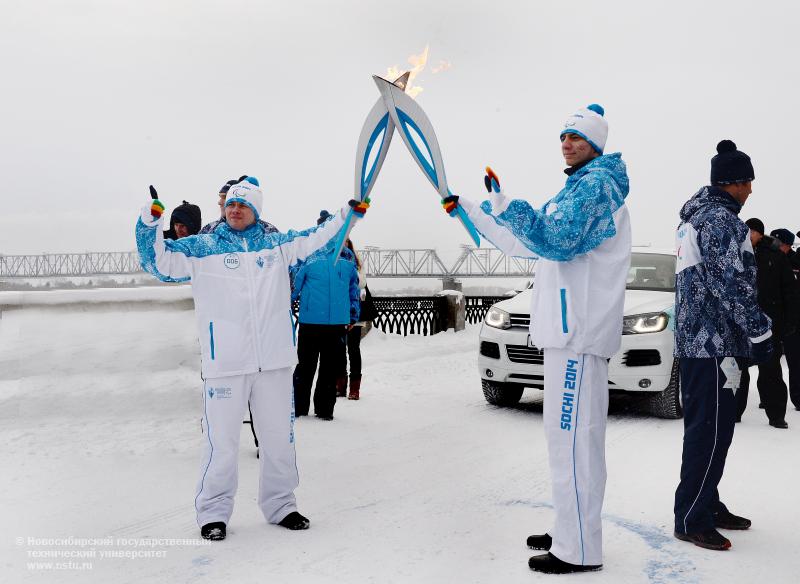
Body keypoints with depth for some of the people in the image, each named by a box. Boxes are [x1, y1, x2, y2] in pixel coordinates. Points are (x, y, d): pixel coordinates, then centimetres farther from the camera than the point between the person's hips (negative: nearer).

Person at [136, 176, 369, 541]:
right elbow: (159, 261, 1)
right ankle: (213, 512, 13)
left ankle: (280, 505, 28)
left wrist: (348, 216, 7)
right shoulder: (202, 248, 5)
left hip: (273, 360, 3)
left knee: (279, 436, 12)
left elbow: (316, 239, 16)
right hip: (224, 361, -3)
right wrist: (150, 222, -13)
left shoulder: (276, 245, 12)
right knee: (222, 440, -2)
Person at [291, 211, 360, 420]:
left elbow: (354, 287, 18)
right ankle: (298, 407, 14)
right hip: (310, 321, -3)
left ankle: (325, 409, 18)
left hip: (337, 322, 3)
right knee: (306, 365, 3)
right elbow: (294, 283, 1)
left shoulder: (347, 255, 11)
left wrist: (353, 316, 18)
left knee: (331, 368, 8)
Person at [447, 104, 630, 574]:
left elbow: (558, 241, -24)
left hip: (580, 331, -11)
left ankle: (579, 550, -6)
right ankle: (571, 533, 25)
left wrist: (505, 203, -21)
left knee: (573, 436, -10)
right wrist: (470, 210, 24)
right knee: (573, 435, 15)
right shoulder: (576, 188, 22)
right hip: (569, 328, 11)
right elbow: (525, 242, 27)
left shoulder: (598, 184, -10)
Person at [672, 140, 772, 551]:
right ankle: (692, 519, -6)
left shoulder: (694, 217, 19)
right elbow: (732, 282, -19)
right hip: (714, 339, -11)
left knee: (708, 429, 16)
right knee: (711, 431, -9)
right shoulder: (721, 218, -12)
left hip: (693, 339, 11)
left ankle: (707, 505, 23)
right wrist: (759, 331, -13)